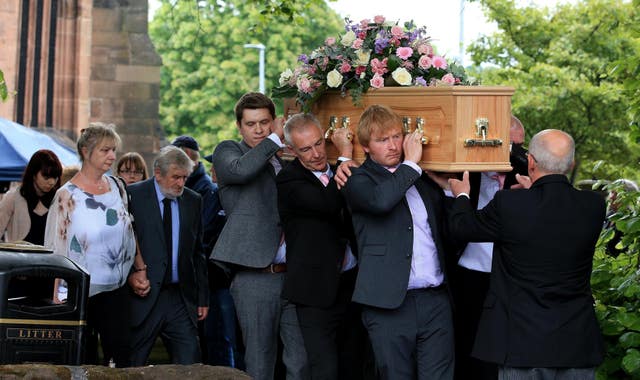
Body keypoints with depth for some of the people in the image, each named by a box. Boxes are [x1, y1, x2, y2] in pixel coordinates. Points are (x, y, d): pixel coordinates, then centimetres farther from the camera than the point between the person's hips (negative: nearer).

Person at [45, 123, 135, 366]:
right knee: (84, 359, 3)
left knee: (120, 353, -3)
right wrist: (57, 294, -12)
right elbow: (56, 248, -7)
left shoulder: (117, 187, 7)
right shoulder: (67, 196, -8)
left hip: (116, 288, 4)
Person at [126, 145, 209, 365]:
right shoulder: (133, 196, -2)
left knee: (189, 365, -4)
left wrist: (202, 297, 11)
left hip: (181, 297, 3)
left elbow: (197, 252, 14)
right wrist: (130, 275, -14)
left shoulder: (193, 201, 10)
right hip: (144, 297, -3)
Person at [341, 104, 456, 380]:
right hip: (390, 304, -4)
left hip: (435, 300, 4)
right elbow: (380, 200, -23)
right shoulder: (358, 180, 0)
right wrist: (411, 163, -12)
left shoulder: (424, 177, 17)